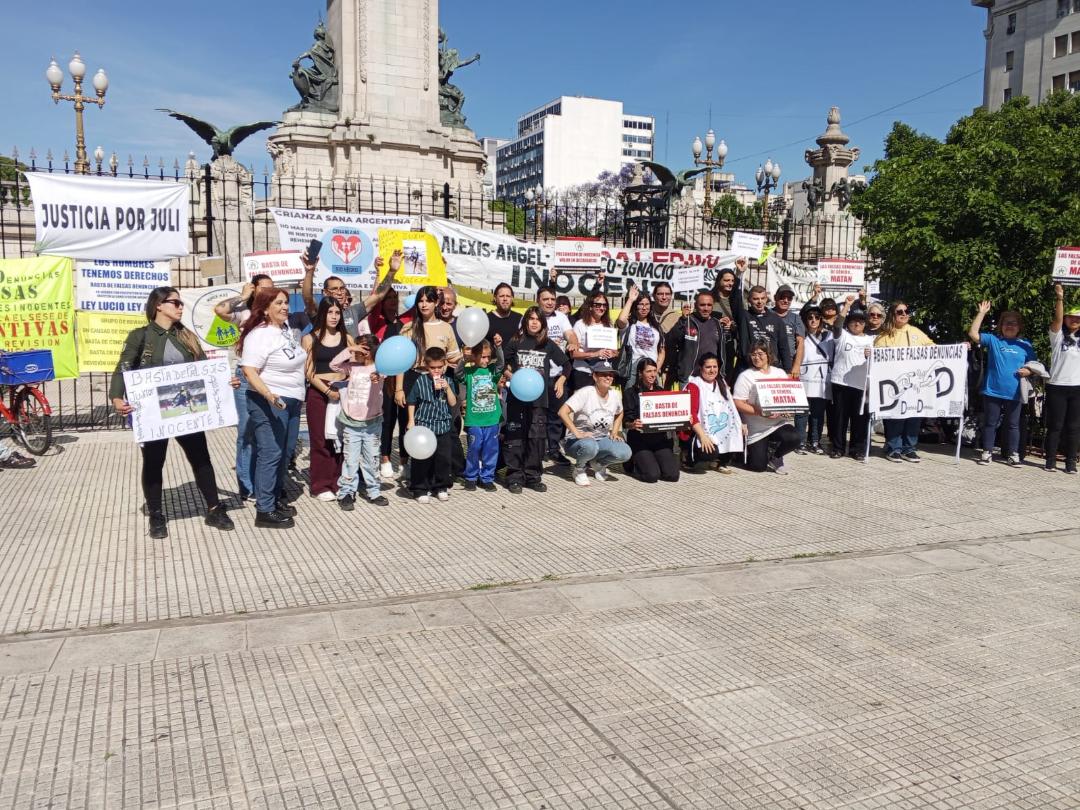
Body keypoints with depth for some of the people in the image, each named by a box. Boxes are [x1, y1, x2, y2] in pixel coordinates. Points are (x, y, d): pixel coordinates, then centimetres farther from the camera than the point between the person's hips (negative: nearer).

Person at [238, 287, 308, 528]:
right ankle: (264, 511, -3)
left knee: (285, 453, 15)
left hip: (291, 401, 9)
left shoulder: (286, 328, 9)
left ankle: (276, 497, 28)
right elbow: (249, 371, -22)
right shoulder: (259, 335, -16)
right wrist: (268, 394, -35)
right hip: (269, 402, -9)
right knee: (270, 454, -8)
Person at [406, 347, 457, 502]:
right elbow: (412, 402, 2)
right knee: (422, 459, 2)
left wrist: (447, 388, -15)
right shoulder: (420, 381, -5)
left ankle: (441, 487, 23)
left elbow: (453, 403, -2)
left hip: (443, 426, 2)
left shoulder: (448, 381, 1)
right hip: (423, 425, -2)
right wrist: (411, 421, -2)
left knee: (443, 458, 8)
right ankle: (420, 489, 13)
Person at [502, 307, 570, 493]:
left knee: (537, 437, 4)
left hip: (539, 397, 2)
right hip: (516, 396, -2)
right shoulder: (516, 341, 2)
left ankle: (532, 477, 14)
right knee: (515, 437, 0)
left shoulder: (548, 345, 6)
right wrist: (509, 376, -11)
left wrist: (561, 380, 3)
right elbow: (503, 365, 8)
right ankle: (514, 477, 7)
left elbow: (566, 364, 16)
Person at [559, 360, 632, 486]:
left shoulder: (615, 396, 1)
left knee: (624, 453, -24)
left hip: (603, 440, 5)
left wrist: (614, 433, 7)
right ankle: (579, 469, -5)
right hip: (578, 441, -5)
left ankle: (598, 463, 9)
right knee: (589, 446, -41)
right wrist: (577, 434, -26)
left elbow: (619, 414, 23)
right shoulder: (585, 393, -16)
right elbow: (562, 412, -24)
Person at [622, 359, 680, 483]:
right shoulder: (630, 393, 0)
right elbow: (626, 421, -6)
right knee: (652, 476, -21)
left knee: (673, 475, -14)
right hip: (639, 439, -4)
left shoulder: (661, 392, 14)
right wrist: (633, 425, -29)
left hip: (660, 437, 4)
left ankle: (653, 461, 17)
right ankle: (633, 464, 12)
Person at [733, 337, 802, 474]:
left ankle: (774, 456, 5)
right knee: (759, 466, -5)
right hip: (756, 428, -3)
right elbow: (738, 403, -12)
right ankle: (747, 450, 31)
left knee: (794, 438, -28)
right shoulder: (746, 376, -4)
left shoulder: (780, 373, 10)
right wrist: (760, 412, -23)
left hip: (780, 422, 3)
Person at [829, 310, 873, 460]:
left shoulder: (871, 340, 13)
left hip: (861, 384, 1)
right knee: (840, 415, 3)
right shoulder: (842, 335, 7)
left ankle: (857, 449, 12)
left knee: (860, 417, 3)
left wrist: (869, 356, -12)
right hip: (840, 382, -1)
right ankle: (838, 448, 12)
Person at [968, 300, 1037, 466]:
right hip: (992, 392, -1)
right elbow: (973, 333, -8)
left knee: (1013, 425, 8)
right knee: (990, 423, 6)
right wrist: (981, 313, -11)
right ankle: (987, 452, 14)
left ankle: (1013, 454, 16)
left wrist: (1028, 371, -10)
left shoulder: (1025, 345, 8)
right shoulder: (993, 340, 3)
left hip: (1014, 394, 1)